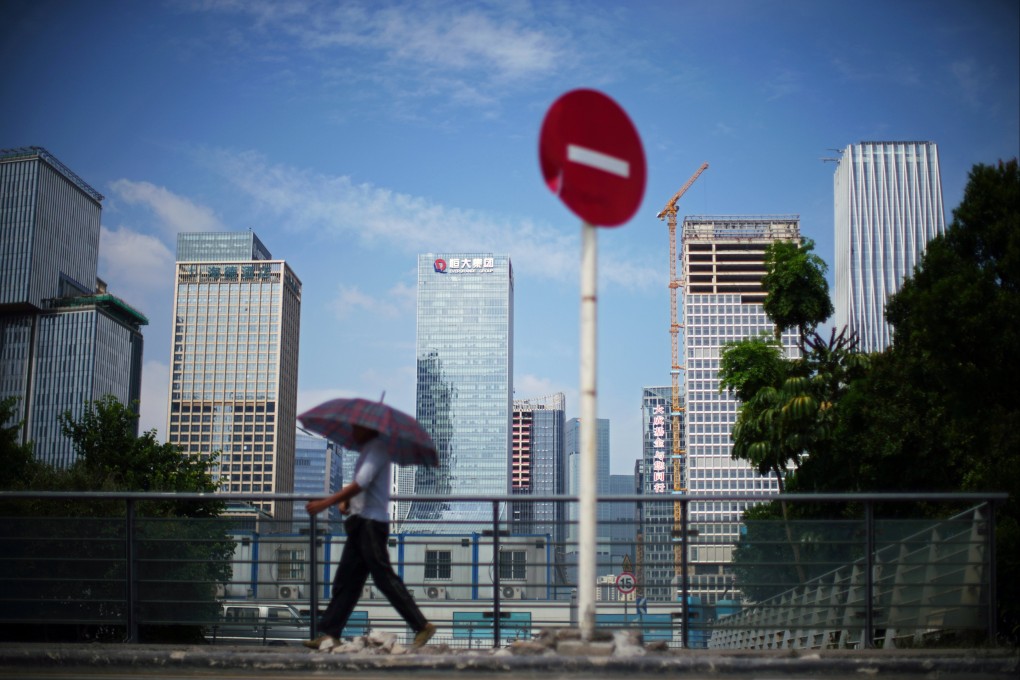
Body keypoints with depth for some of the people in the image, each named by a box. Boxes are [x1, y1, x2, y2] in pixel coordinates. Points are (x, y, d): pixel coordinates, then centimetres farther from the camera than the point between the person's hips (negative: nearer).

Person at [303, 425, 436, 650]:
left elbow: (361, 483, -20)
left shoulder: (377, 448, -9)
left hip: (372, 523, -10)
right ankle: (329, 634, 5)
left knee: (384, 578, -11)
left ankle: (422, 626, -8)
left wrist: (325, 503, -22)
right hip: (360, 523, 10)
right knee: (345, 581, 5)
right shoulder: (367, 449, 21)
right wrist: (345, 500, 4)